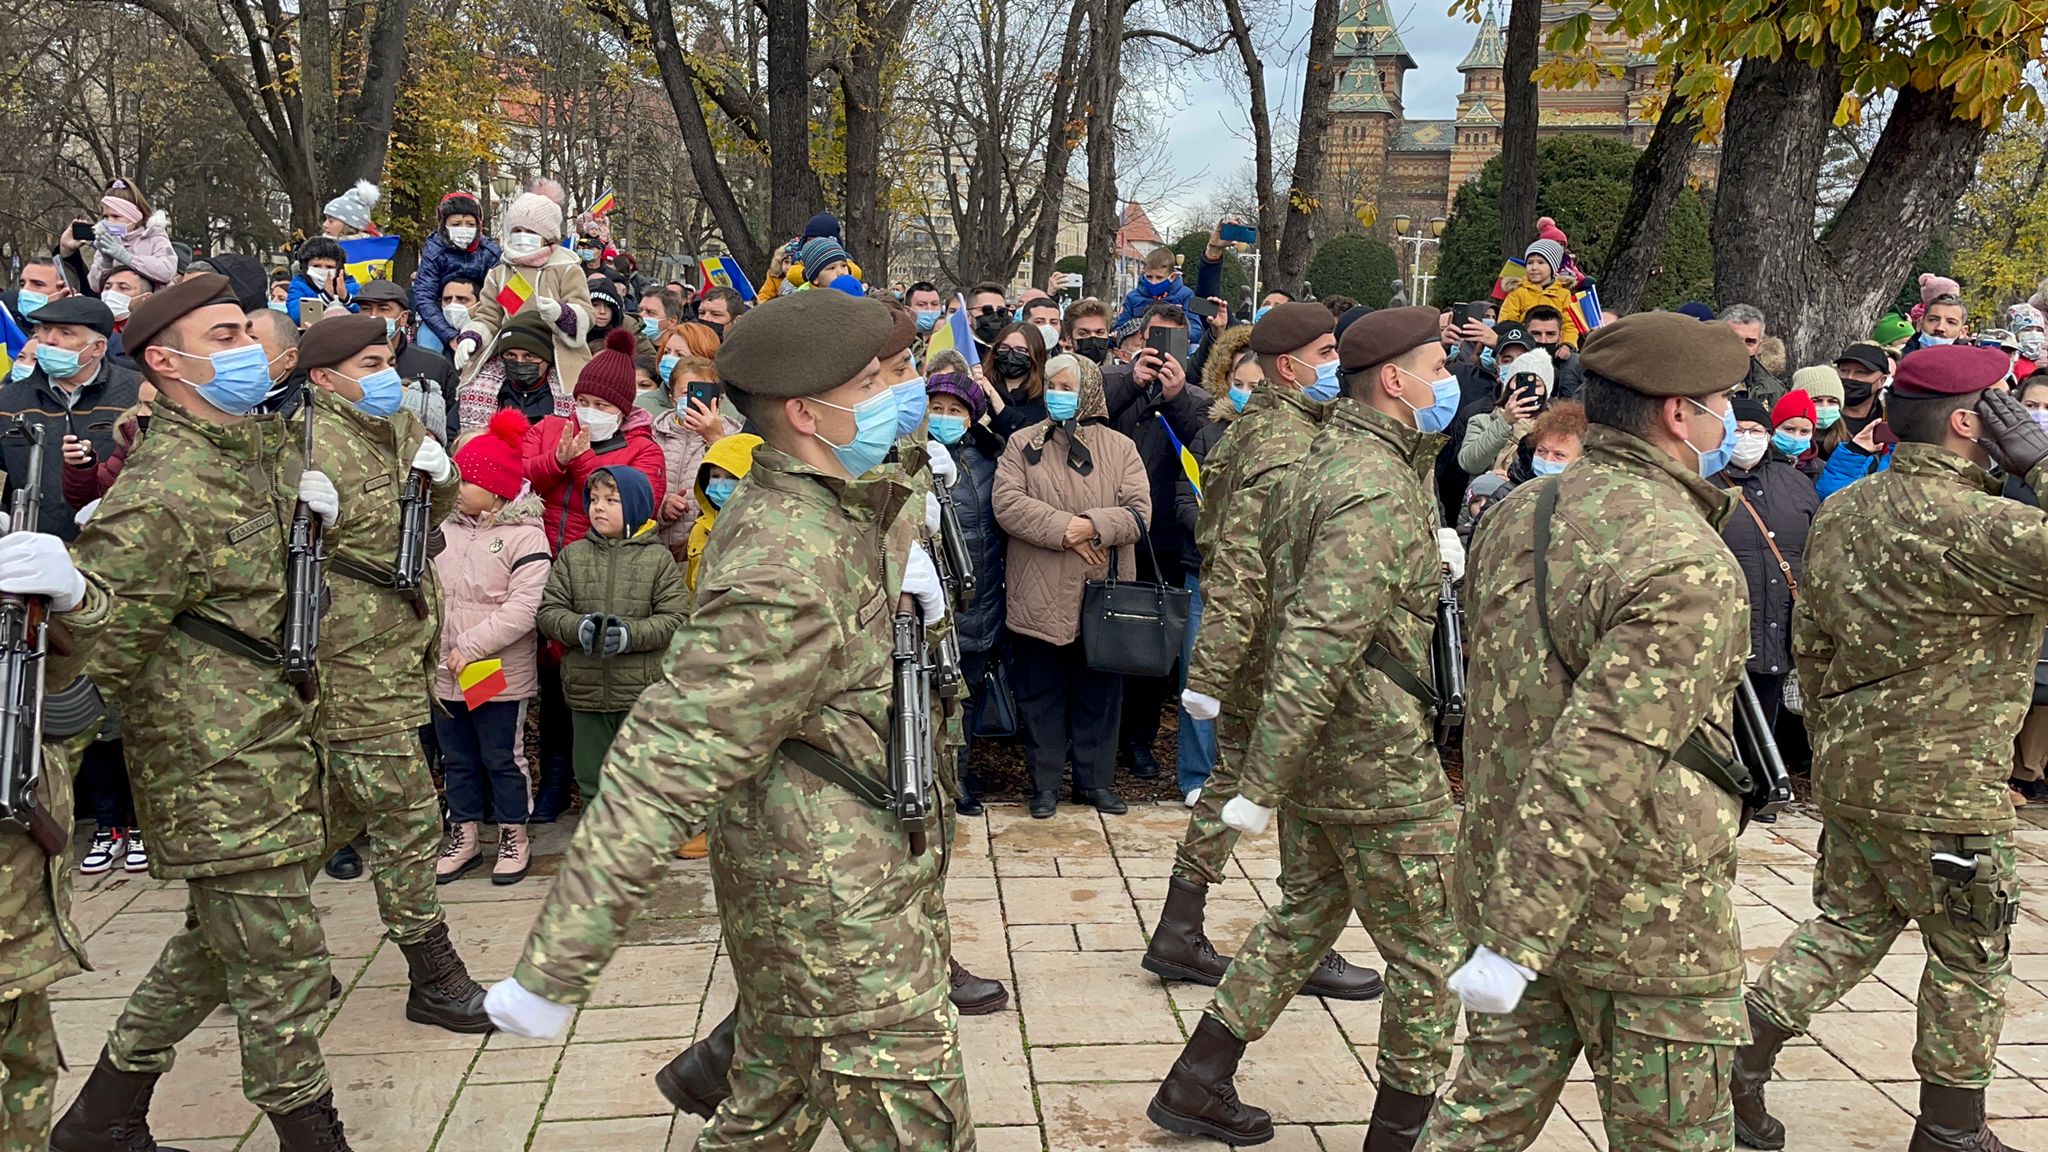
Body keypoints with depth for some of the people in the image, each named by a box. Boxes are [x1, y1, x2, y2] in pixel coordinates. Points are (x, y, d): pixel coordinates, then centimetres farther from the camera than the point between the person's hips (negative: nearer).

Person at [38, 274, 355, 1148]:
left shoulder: (272, 441, 8)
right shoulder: (162, 493, -19)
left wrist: (314, 503, 7)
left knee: (217, 945, 21)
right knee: (281, 965, 0)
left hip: (278, 750, 9)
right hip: (220, 774, -9)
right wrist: (70, 593, -39)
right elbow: (103, 648, -18)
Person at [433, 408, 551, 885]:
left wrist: (470, 648, -21)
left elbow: (522, 609, -19)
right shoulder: (444, 530, 8)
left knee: (503, 758, 6)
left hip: (500, 675, -6)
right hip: (444, 674, 6)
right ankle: (464, 837, 30)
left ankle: (514, 838, 21)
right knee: (456, 759, 16)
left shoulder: (525, 537, -11)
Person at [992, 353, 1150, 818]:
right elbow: (1007, 503, -9)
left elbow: (1138, 511, -3)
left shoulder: (1119, 447, 7)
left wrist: (1093, 527, -18)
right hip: (1039, 599, -1)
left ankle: (1096, 780, 22)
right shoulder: (1023, 444, 5)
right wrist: (1065, 529, -17)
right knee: (1040, 694, 7)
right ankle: (1045, 784, 18)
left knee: (1099, 693, 10)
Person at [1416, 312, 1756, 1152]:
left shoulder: (1512, 518, 2)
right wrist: (1517, 938, -28)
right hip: (1648, 923, -7)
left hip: (1504, 875, 7)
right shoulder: (1690, 569, -23)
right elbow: (1600, 762, -29)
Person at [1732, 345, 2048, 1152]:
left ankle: (1739, 1061, 13)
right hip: (1940, 787, -7)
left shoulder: (1841, 511, 4)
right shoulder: (1971, 527, -22)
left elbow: (1809, 646, 10)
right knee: (1971, 958, 11)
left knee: (1850, 923, 18)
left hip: (1848, 767, 7)